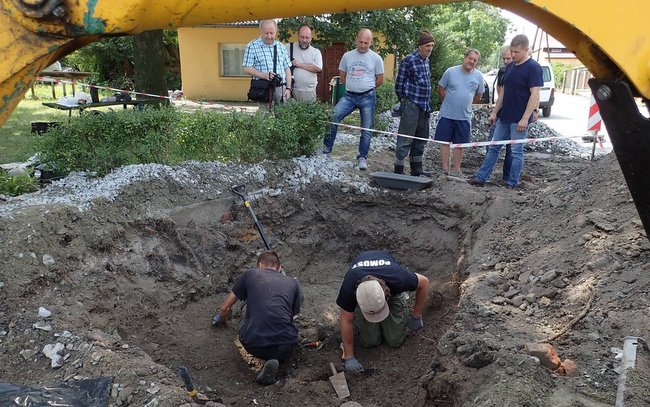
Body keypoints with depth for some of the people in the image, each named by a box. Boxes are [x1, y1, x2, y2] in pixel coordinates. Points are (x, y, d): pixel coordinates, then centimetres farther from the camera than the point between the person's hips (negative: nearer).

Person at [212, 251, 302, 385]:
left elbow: (224, 308, 19)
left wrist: (221, 318, 44)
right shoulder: (293, 283, 17)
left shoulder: (250, 274, 14)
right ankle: (273, 359, 6)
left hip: (254, 346, 0)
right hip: (285, 349, 1)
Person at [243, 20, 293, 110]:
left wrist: (288, 88, 6)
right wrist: (263, 75, -18)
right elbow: (247, 68, -4)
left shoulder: (281, 47, 15)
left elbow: (287, 69, 15)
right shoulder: (252, 46, 1)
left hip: (281, 88, 4)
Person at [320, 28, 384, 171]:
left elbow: (380, 80, 6)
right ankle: (327, 147, -11)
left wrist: (366, 87, 12)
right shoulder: (347, 56, 6)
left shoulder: (376, 58, 1)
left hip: (367, 97, -1)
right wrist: (352, 86, 11)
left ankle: (363, 157, 16)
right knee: (334, 115, -21)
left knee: (366, 129, 4)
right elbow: (342, 76, 16)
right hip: (349, 96, 1)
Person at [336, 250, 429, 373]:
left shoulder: (398, 278, -42)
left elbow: (424, 282, -19)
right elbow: (346, 321, -25)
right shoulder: (349, 287, -41)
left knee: (395, 340, -5)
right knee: (370, 341, -9)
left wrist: (416, 317, -12)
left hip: (393, 292, 0)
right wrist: (349, 357, -19)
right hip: (363, 294, 0)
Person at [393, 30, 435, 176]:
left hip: (424, 107, 8)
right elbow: (399, 84, -8)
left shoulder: (426, 60, 12)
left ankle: (416, 169, 25)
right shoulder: (409, 60, -11)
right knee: (405, 140, -4)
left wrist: (428, 104, 17)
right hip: (411, 106, -8)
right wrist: (404, 101, 0)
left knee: (420, 139, 14)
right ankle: (398, 170, 3)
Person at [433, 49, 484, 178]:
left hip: (465, 116, 2)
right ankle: (445, 169, 10)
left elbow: (478, 95, 14)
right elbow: (440, 89, 3)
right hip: (447, 114, -2)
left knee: (459, 144, 9)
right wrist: (448, 103, 7)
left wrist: (466, 104, 13)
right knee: (445, 142, 2)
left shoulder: (478, 76, 2)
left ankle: (456, 170, 18)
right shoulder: (451, 71, -6)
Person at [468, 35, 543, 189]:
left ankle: (512, 183, 9)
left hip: (519, 119, -7)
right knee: (493, 147, 9)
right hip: (504, 117, 8)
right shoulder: (510, 67, 11)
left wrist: (525, 118, -21)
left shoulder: (533, 67, -11)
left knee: (516, 151, 1)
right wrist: (494, 112, 14)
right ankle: (481, 177, 15)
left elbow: (535, 94, -16)